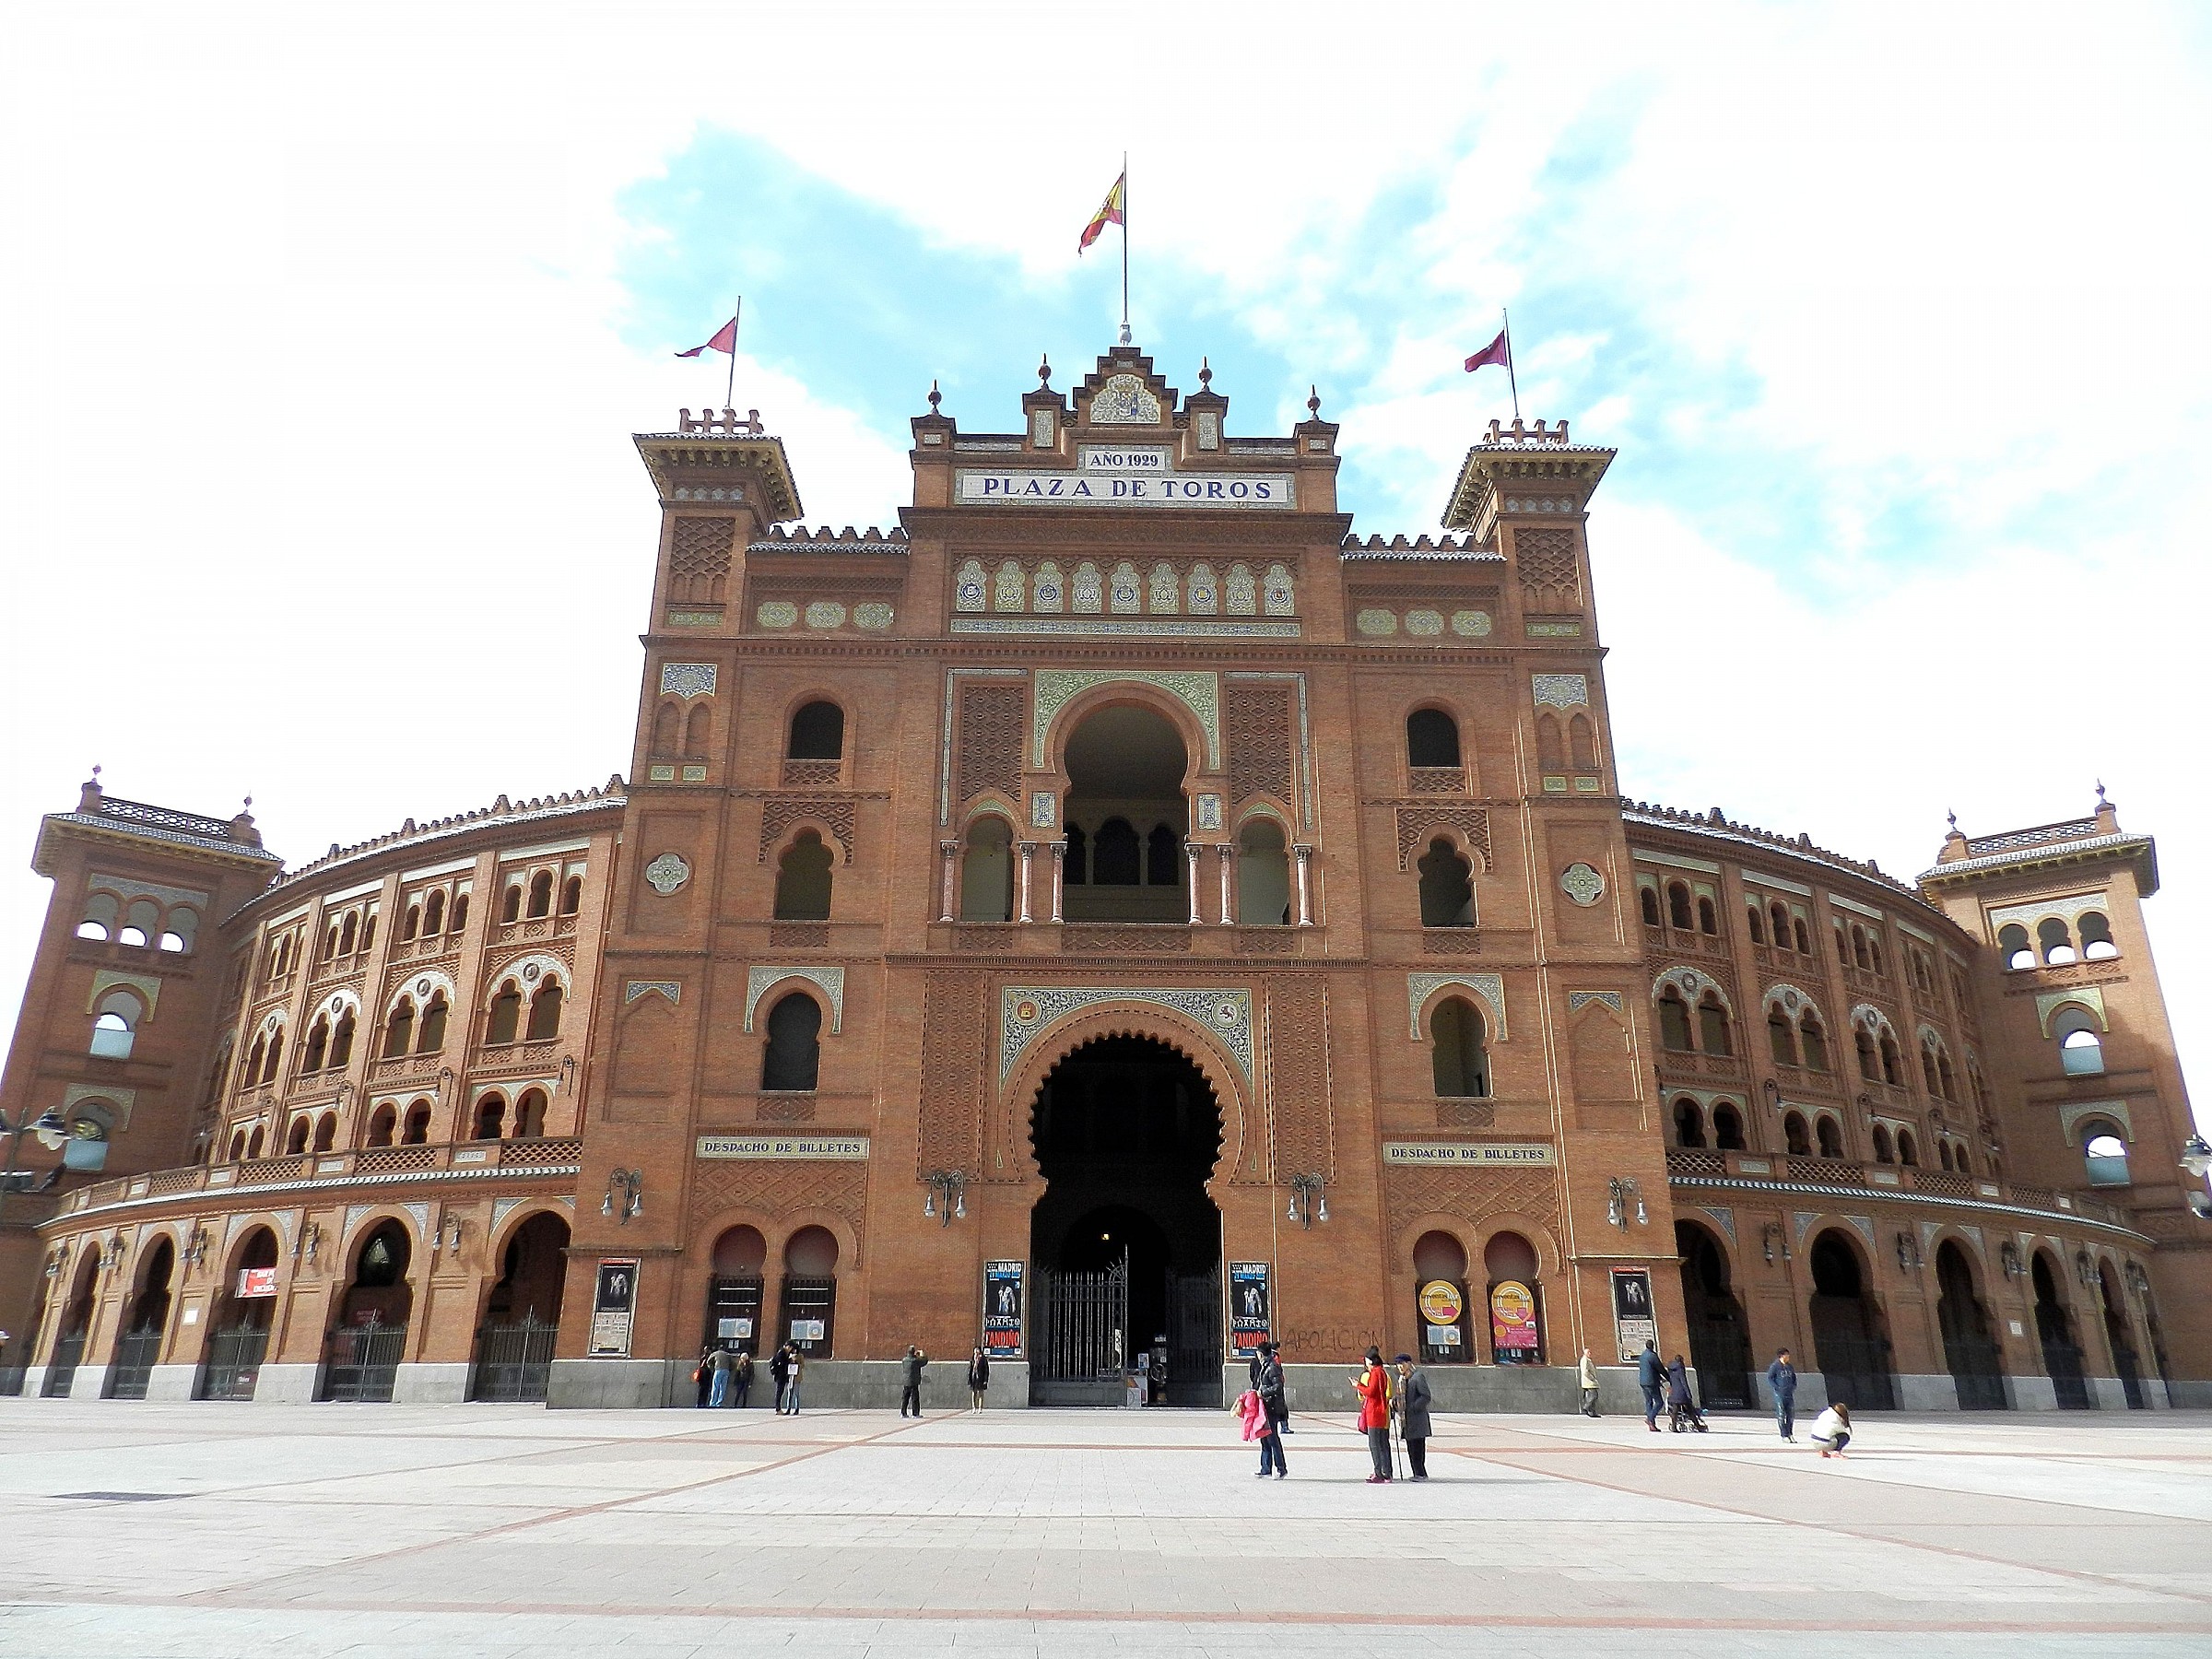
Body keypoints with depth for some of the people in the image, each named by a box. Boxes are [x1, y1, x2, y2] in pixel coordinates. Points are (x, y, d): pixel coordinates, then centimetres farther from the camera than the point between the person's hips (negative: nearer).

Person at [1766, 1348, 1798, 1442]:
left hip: (1790, 1394, 5)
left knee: (1791, 1415, 7)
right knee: (1781, 1415, -4)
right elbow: (1769, 1378, -4)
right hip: (1780, 1394, -5)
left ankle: (1790, 1434, 20)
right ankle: (1784, 1435, 1)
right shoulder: (1775, 1366, -4)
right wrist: (1777, 1388, -13)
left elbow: (1794, 1378, 23)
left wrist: (1794, 1387, 6)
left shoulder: (1790, 1367, 13)